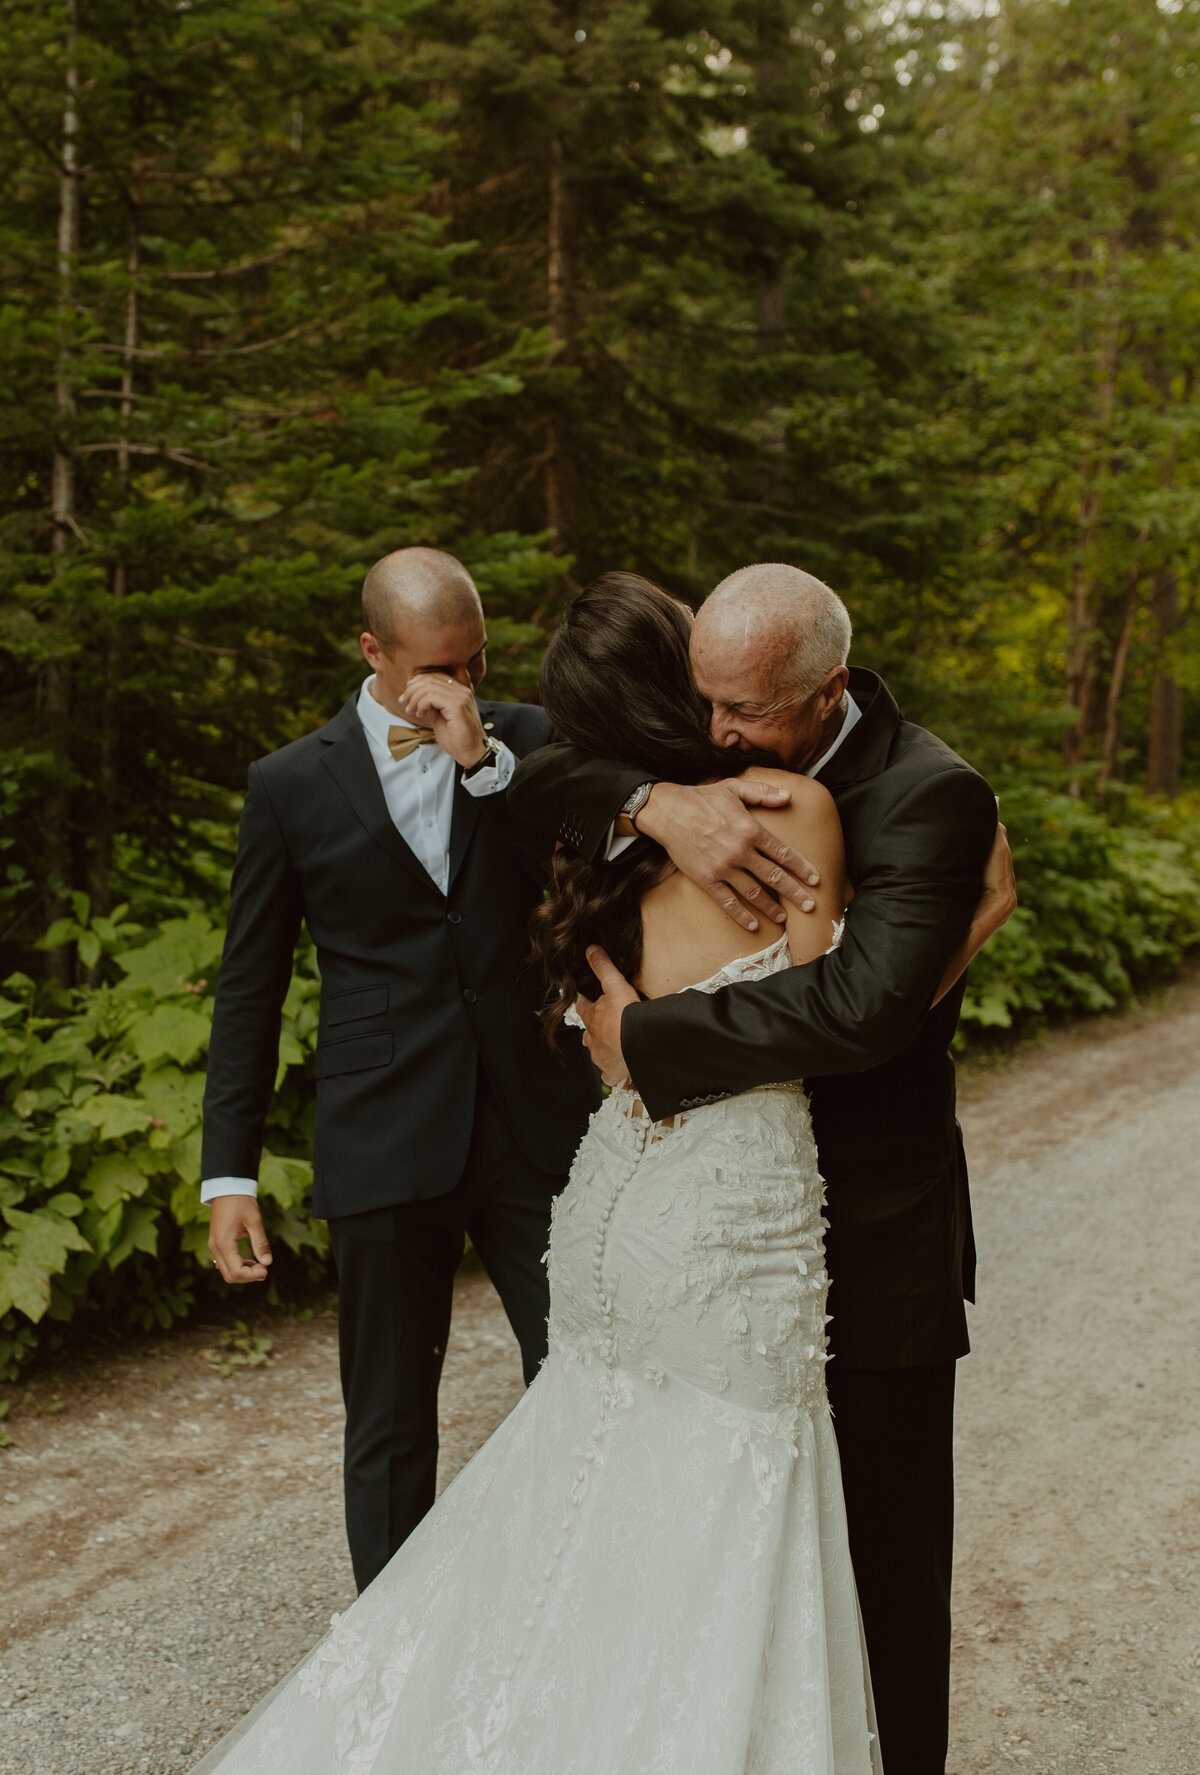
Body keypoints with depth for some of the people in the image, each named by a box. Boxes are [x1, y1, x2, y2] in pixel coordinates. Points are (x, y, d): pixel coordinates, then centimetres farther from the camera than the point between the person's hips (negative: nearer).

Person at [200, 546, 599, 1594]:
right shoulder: (292, 783, 2)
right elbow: (249, 991, 5)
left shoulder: (529, 739, 5)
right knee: (390, 1425, 11)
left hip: (536, 1125, 1)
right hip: (386, 1147, -1)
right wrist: (229, 1173, 2)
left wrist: (483, 760, -16)